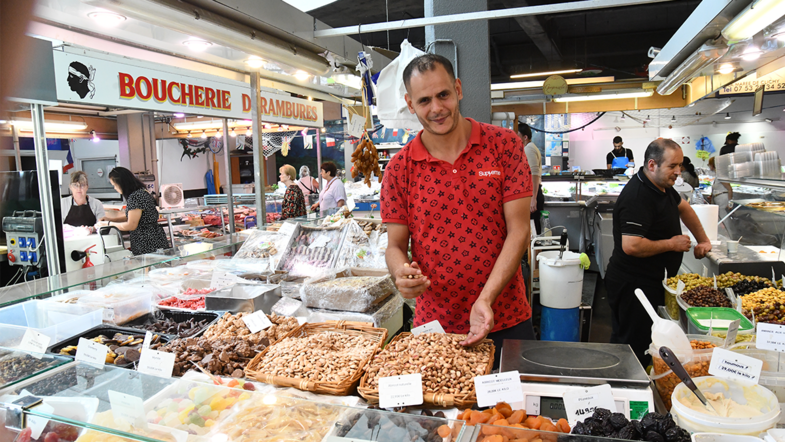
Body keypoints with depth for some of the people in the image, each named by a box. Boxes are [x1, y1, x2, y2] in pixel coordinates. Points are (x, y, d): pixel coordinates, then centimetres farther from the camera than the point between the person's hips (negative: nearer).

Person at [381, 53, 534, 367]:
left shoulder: (504, 145, -5)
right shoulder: (399, 168, -2)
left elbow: (518, 230, -8)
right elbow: (395, 246, 2)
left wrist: (485, 299, -19)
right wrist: (402, 274, -22)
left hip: (505, 320, 0)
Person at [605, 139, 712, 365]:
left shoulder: (662, 185, 8)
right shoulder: (637, 197, -24)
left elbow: (682, 207, 29)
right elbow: (631, 246, -31)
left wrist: (703, 240, 27)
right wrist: (672, 244, -17)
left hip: (651, 282, 10)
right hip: (633, 286, -10)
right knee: (635, 348, -2)